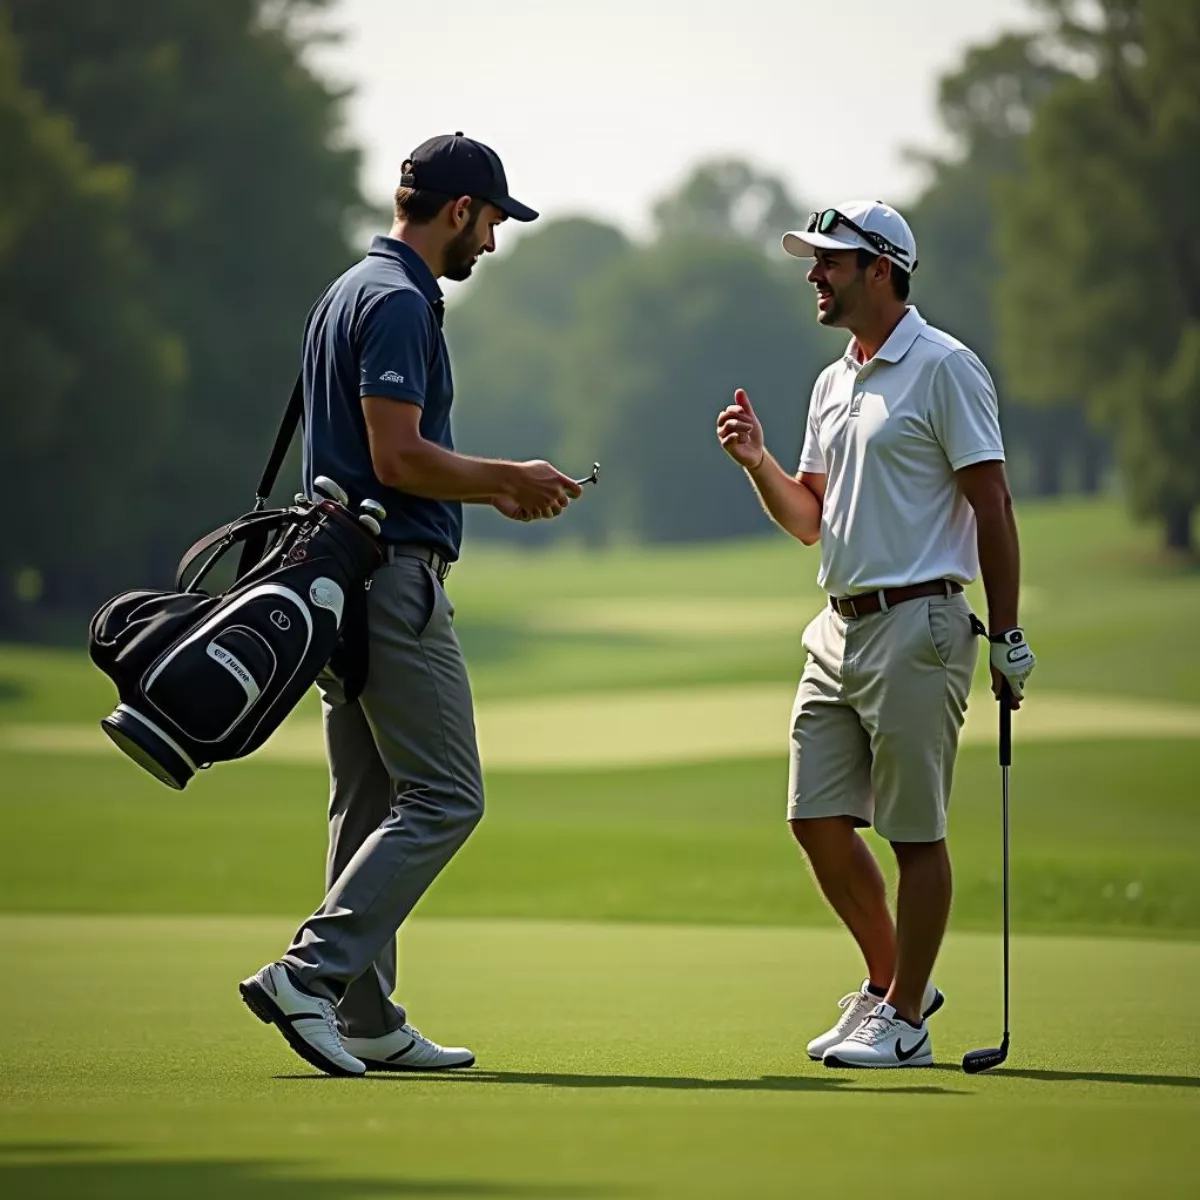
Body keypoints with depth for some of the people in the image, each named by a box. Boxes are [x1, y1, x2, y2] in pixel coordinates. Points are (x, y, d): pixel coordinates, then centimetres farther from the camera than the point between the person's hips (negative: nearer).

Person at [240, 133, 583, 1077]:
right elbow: (398, 456, -21)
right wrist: (507, 480, -8)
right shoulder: (399, 301, -13)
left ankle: (368, 1022, 12)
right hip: (395, 575, -11)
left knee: (373, 805, 11)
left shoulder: (352, 292, 19)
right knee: (444, 798, -9)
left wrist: (490, 489, 21)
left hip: (344, 577, 11)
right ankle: (309, 973, -16)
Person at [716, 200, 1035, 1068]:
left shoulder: (944, 368, -7)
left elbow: (992, 501, -9)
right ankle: (890, 982, 22)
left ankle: (905, 1020, 3)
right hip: (840, 629, 8)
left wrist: (1007, 635, -12)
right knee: (817, 818, 6)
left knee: (915, 828, -3)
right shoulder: (832, 384, 17)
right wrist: (756, 460, 4)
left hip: (917, 628, -8)